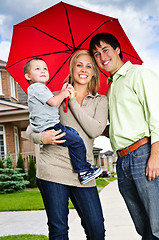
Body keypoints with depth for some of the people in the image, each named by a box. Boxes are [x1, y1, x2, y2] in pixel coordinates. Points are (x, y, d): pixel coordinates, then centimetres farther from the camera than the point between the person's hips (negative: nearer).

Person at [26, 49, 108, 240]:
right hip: (53, 166, -1)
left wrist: (73, 101, -5)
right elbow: (30, 129, 10)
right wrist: (42, 138, -13)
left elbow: (95, 130, -6)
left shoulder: (100, 100, 13)